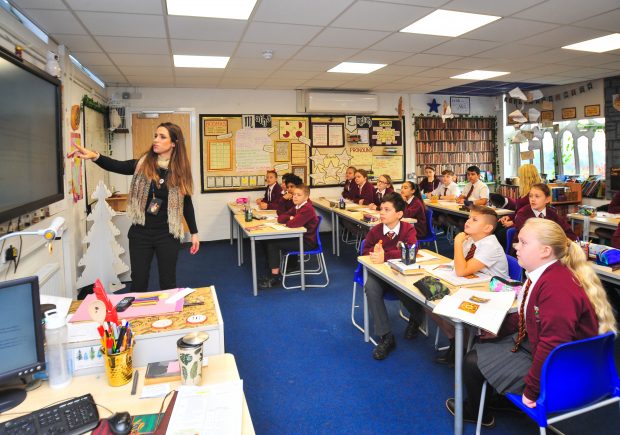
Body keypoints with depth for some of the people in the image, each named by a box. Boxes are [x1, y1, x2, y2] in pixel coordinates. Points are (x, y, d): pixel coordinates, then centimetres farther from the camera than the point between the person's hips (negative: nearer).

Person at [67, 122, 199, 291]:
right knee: (138, 281, 11)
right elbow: (116, 166, -17)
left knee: (168, 282, 10)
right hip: (140, 233, 1)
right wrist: (94, 156, -37)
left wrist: (194, 233, 4)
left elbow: (187, 203, 4)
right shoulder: (143, 164, -1)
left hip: (167, 234, -1)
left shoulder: (180, 170, -2)